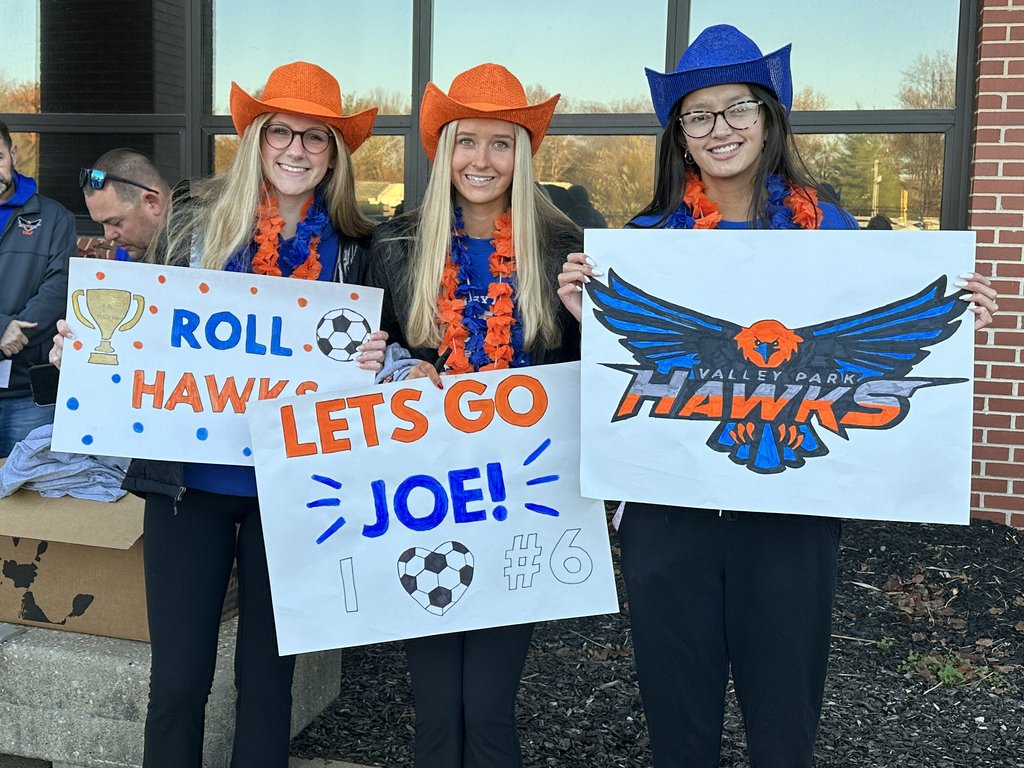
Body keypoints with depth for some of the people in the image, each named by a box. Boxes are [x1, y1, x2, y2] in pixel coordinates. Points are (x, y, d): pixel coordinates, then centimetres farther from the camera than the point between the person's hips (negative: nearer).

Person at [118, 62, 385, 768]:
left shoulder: (353, 246, 3)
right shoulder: (199, 219, 1)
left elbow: (369, 354, 12)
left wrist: (370, 361, -11)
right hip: (192, 477, 0)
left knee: (268, 674, 11)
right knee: (178, 677, 5)